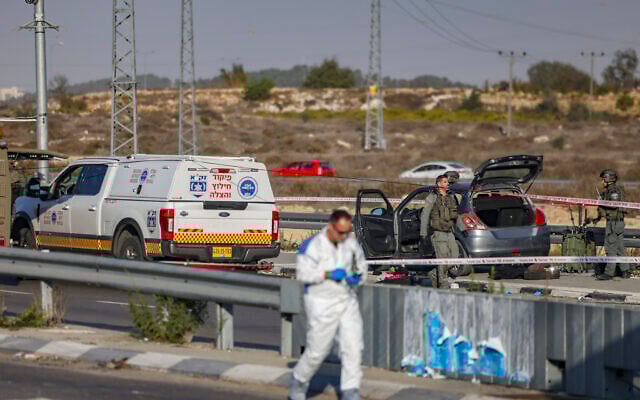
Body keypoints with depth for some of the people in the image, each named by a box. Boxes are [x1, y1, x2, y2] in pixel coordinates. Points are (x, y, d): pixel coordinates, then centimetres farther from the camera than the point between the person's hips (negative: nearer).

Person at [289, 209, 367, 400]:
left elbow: (361, 265, 15)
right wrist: (328, 274, -27)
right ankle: (298, 381, 30)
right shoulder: (313, 245, -15)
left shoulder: (351, 242, 1)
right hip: (322, 304, -5)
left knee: (353, 347, -6)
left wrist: (358, 277, -6)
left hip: (348, 302, 5)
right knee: (317, 350, 4)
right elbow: (303, 273, -20)